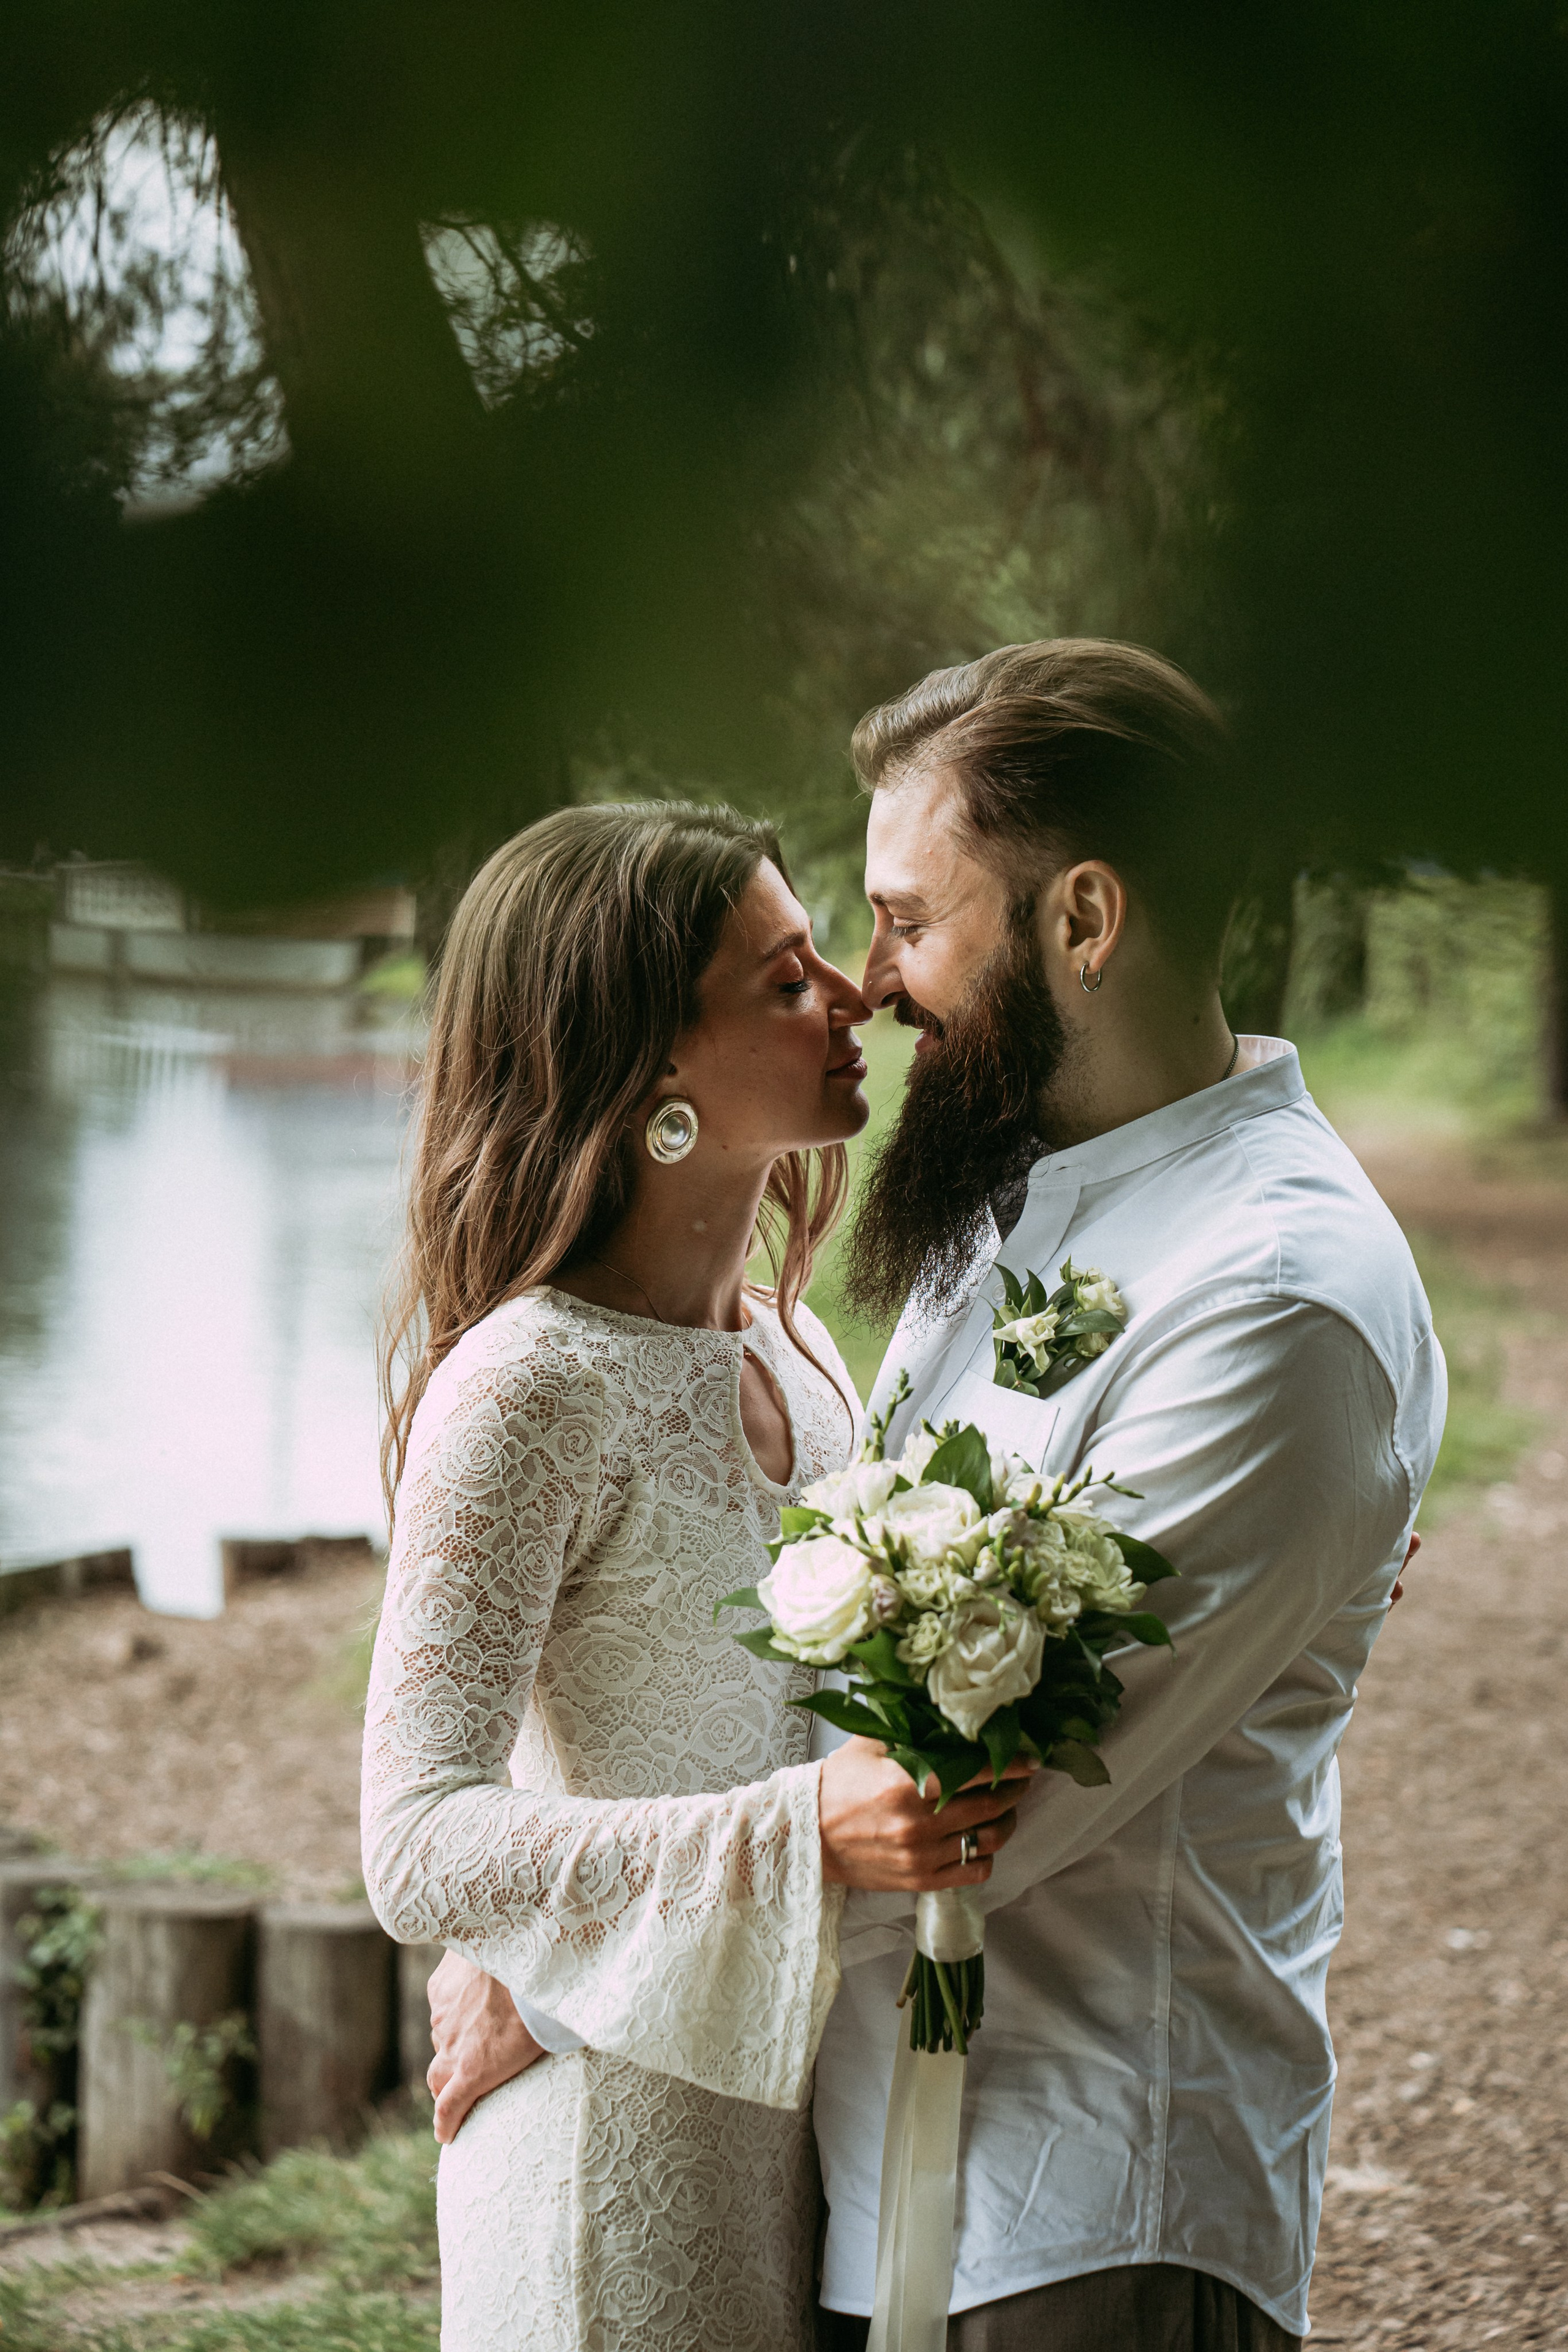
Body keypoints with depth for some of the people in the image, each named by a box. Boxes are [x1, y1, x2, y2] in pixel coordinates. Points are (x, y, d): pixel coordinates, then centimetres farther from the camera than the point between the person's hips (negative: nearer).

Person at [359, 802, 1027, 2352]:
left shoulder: (798, 1353, 6)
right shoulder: (526, 1388, -18)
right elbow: (420, 1850, -23)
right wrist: (804, 1830, -32)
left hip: (801, 2096, 7)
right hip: (625, 2145, -7)